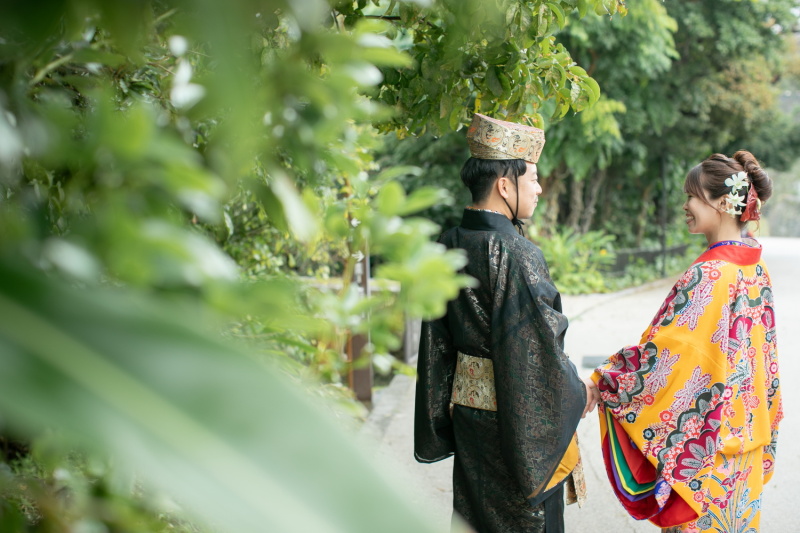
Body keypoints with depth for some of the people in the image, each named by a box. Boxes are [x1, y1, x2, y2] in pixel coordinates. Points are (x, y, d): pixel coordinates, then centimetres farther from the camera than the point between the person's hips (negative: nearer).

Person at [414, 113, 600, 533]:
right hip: (518, 414, -7)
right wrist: (577, 391, -4)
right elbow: (536, 344, -20)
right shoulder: (515, 254, -22)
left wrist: (444, 412, 17)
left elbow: (436, 342, 8)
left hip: (466, 405, 7)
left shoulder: (449, 246, 1)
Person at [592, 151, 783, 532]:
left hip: (703, 444, -8)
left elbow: (662, 354, -23)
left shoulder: (709, 276, -23)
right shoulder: (756, 268, 3)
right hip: (745, 434, 8)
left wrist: (600, 384, -14)